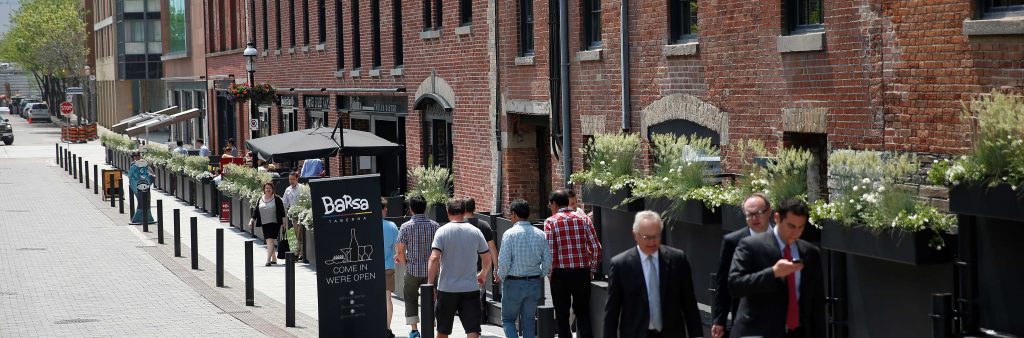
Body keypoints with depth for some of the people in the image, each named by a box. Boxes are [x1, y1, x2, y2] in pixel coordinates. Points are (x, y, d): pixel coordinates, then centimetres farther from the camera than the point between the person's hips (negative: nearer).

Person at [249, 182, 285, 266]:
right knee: (268, 241, 11)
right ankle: (274, 258, 25)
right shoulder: (260, 199, 9)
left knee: (270, 240, -15)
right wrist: (252, 221, 3)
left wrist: (283, 222, -6)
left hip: (274, 223, -5)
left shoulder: (276, 199, -4)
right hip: (264, 224, 5)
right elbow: (256, 210, 10)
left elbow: (282, 211, -3)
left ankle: (268, 260, -20)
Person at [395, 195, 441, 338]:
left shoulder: (406, 227, -9)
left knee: (411, 299, 12)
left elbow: (400, 251, -7)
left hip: (413, 269, -2)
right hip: (430, 270, 2)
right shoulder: (434, 226, -2)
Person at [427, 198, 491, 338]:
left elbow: (434, 258, -17)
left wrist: (430, 284, -12)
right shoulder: (475, 232, 1)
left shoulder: (442, 232, -6)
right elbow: (487, 259, 9)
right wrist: (483, 274, 29)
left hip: (447, 289, -1)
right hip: (471, 288, 1)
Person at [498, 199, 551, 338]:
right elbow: (548, 260, 2)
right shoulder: (540, 234, 2)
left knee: (508, 319, 9)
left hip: (514, 283, -4)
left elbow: (504, 261, -14)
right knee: (529, 320, 13)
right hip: (535, 284, 4)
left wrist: (501, 276, 3)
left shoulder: (510, 234, -11)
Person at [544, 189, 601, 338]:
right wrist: (592, 269, 10)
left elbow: (550, 251, -12)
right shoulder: (583, 219, 4)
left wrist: (550, 272, 2)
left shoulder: (551, 222, -4)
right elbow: (596, 247, 0)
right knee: (583, 314, 10)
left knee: (562, 315, 8)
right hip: (582, 273, 3)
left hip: (560, 274, -3)